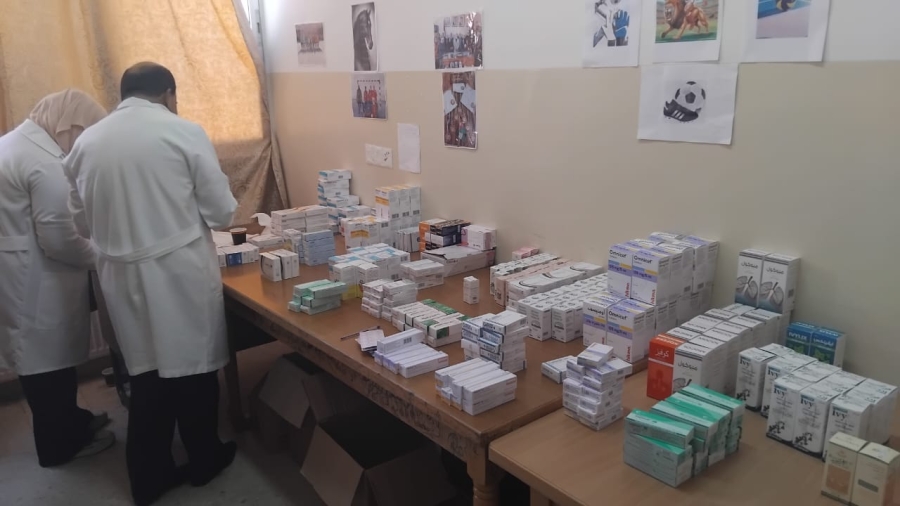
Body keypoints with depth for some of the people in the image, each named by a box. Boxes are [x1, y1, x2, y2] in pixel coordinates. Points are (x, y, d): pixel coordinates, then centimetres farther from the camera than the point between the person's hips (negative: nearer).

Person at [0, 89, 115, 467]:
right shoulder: (47, 162, -22)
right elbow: (58, 237, -23)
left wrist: (87, 247, 17)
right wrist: (97, 258, -7)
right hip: (35, 280, -10)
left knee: (44, 354, 20)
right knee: (50, 357, 4)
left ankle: (68, 422, 36)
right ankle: (60, 443, 20)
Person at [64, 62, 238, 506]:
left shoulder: (87, 141, 4)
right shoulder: (184, 132, -10)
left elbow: (81, 213, 13)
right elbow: (221, 211, -7)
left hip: (122, 274, 4)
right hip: (181, 271, -4)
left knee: (146, 372, 16)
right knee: (193, 366, 12)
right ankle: (203, 461, 31)